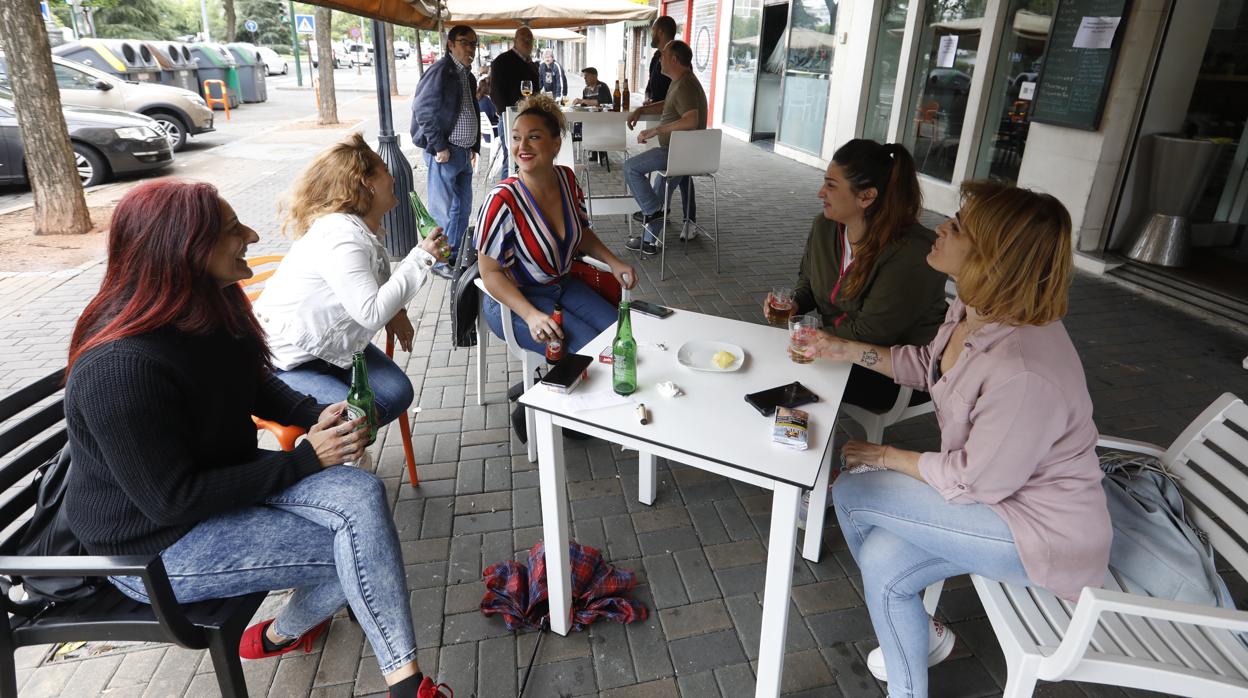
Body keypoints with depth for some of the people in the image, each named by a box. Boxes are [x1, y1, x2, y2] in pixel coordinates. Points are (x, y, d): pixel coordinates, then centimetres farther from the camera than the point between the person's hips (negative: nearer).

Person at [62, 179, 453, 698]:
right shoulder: (120, 369, -31)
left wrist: (319, 416, -9)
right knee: (354, 555, -13)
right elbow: (172, 501, -26)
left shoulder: (210, 308, -4)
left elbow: (257, 385, 11)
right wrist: (306, 459, -23)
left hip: (227, 476, 8)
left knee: (363, 497, -17)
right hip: (158, 541, -7)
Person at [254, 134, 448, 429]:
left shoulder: (363, 228, 3)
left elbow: (376, 286, 16)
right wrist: (421, 258, -27)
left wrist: (394, 310, -6)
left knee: (397, 393, -4)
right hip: (286, 361, -9)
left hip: (333, 345, 9)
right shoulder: (341, 237, -28)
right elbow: (372, 313, -33)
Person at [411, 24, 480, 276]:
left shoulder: (467, 76, 14)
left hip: (464, 152, 8)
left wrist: (474, 148, 15)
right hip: (444, 152, -8)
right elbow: (422, 109, -17)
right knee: (443, 210, -1)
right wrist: (439, 147, -16)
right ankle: (440, 262, 10)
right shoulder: (440, 71, -12)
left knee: (463, 207, 13)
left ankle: (456, 255, 26)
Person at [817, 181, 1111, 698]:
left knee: (850, 493, -11)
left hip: (1040, 532, -8)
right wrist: (850, 351, 3)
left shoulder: (1025, 372, -37)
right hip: (996, 485, 8)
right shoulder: (976, 311, -8)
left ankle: (920, 633, 17)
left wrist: (888, 457, -10)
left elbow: (976, 481, -25)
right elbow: (928, 365, 12)